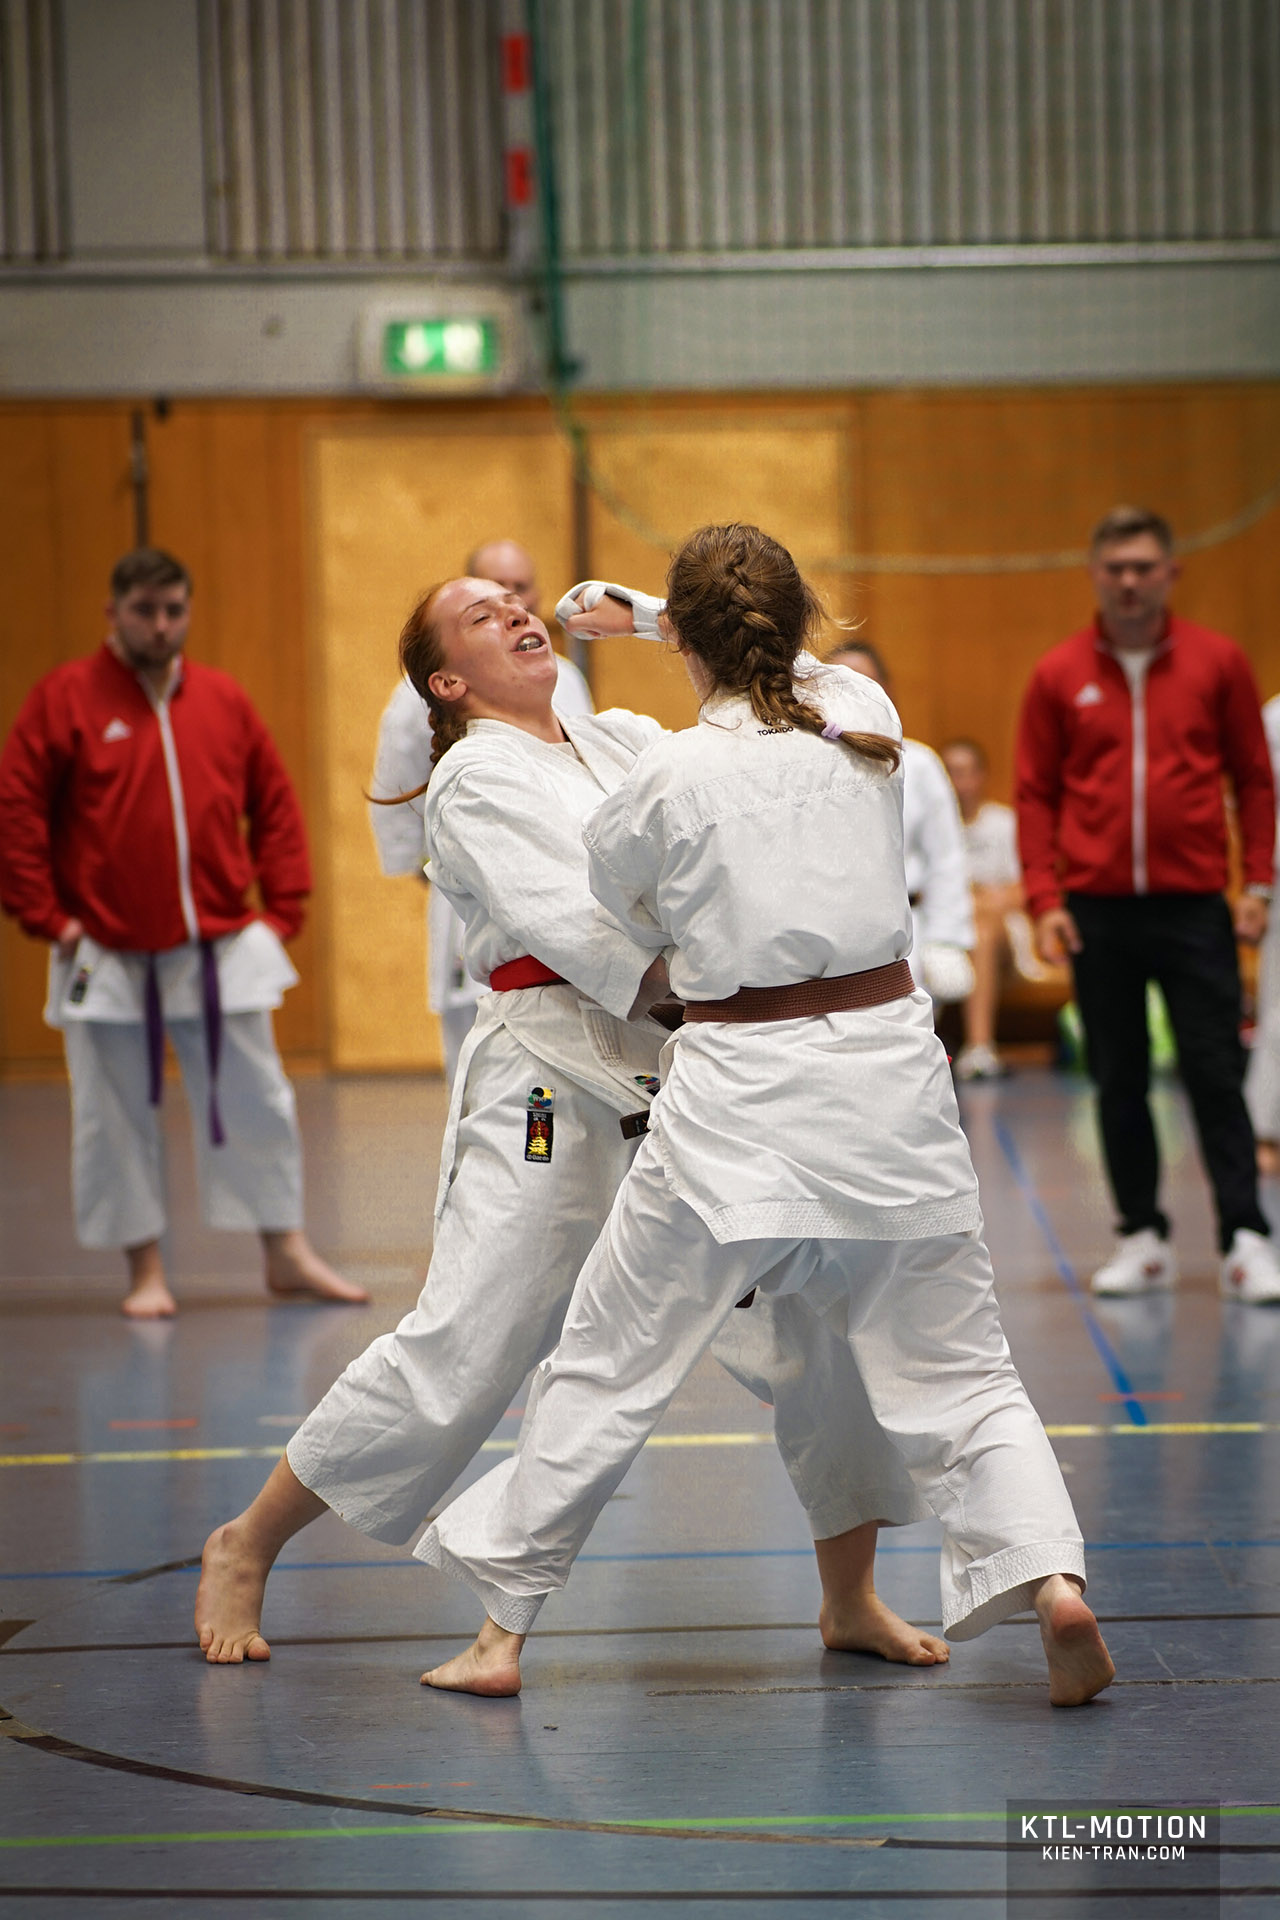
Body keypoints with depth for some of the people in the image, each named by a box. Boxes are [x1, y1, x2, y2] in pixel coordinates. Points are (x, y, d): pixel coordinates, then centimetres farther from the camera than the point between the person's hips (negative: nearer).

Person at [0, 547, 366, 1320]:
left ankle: (288, 1254, 19)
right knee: (117, 1118, 4)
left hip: (221, 951, 3)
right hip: (107, 957, -2)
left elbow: (276, 806, 12)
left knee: (257, 1103, 7)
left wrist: (282, 908, 4)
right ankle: (146, 1269, 16)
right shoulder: (66, 698, -5)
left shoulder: (223, 700, 5)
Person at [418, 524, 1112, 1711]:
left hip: (737, 1098, -3)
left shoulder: (668, 777, -11)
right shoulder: (866, 720, 1)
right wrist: (628, 614, 34)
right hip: (887, 1067, 3)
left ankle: (502, 1632, 15)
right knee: (955, 1368, 11)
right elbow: (797, 663, 25)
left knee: (605, 1370, 9)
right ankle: (1050, 1575, -9)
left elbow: (626, 915, 8)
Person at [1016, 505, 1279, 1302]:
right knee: (1118, 1082, 5)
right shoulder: (1059, 676, 4)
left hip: (1194, 905, -1)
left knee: (1216, 1075, -3)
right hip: (1097, 908, 1)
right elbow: (1036, 794, 6)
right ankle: (1144, 1238, 13)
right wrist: (1044, 898, -3)